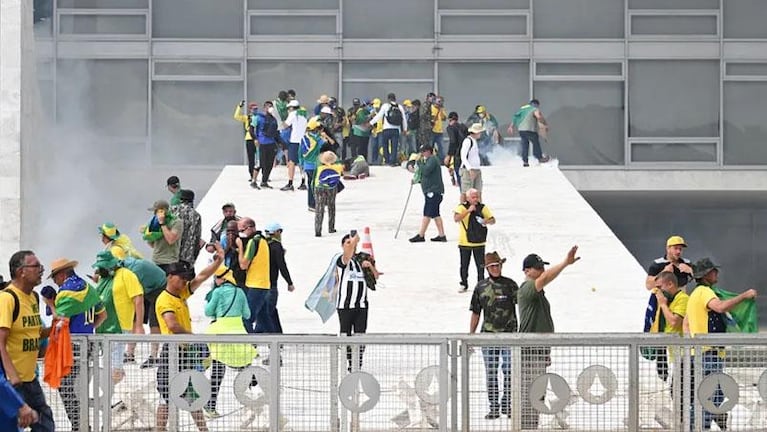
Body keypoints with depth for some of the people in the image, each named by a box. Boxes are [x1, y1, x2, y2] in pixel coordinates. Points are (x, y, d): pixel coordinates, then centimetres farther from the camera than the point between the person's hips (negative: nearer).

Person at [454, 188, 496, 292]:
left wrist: (487, 221, -17)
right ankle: (464, 284, 24)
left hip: (479, 242, 2)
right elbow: (456, 218, -23)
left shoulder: (482, 207, 2)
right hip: (465, 242, -2)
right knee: (464, 265, 8)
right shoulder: (462, 207, -7)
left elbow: (493, 220, 6)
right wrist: (468, 211, -30)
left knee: (481, 265, 5)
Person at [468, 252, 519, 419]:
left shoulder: (510, 285, 0)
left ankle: (506, 405, 10)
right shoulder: (481, 287, 6)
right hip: (488, 335, 2)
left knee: (509, 371, -2)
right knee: (491, 373, 5)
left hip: (509, 333, -2)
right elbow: (475, 313, 12)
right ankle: (493, 407, 11)